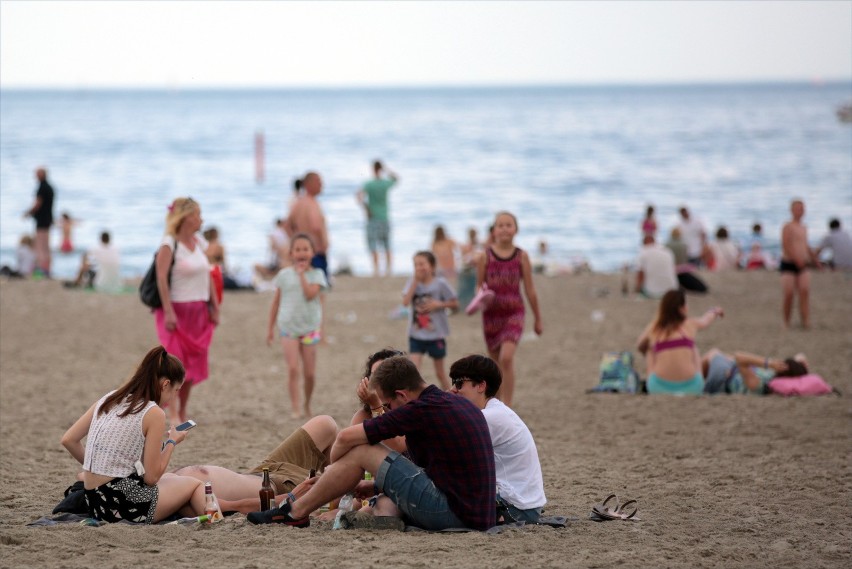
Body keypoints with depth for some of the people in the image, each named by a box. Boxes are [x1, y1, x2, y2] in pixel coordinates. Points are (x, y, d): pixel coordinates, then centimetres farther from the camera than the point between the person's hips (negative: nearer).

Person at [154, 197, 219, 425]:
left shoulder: (199, 243, 11)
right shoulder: (169, 244, -11)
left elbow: (208, 276, 16)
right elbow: (161, 278, -17)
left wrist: (215, 307, 11)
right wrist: (168, 312, -23)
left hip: (199, 311, 7)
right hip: (177, 310, -7)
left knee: (192, 363, 9)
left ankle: (183, 412, 19)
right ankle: (173, 415, -7)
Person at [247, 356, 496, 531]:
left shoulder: (422, 409, -11)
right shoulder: (460, 404, 16)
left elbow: (346, 437, -7)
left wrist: (333, 470, 12)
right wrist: (379, 484, 25)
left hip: (451, 511, -9)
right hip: (481, 515, 9)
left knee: (361, 451, -1)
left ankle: (296, 512, 12)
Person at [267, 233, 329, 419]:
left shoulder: (316, 274, 1)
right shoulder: (284, 275, 5)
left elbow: (310, 294, -18)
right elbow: (276, 302, 11)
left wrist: (301, 274, -13)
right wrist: (270, 328, 12)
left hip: (309, 328, 0)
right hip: (288, 327, 0)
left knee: (309, 373, 4)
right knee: (293, 368, -14)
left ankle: (307, 405, 26)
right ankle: (295, 407, -12)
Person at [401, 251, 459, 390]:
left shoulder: (440, 283, -8)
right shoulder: (412, 283, -1)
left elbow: (455, 304, -2)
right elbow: (405, 302, -17)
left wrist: (439, 304, -19)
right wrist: (415, 281, -18)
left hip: (436, 333, -2)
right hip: (416, 334, 2)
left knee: (440, 372, 11)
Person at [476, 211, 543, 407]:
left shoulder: (521, 256, 0)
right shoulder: (486, 256, 0)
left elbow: (530, 289, 5)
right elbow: (479, 286, 7)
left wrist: (538, 319, 9)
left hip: (514, 313, -2)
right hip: (491, 314, 2)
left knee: (506, 358, -20)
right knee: (496, 363, 11)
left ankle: (507, 407, -17)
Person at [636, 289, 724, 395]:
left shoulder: (653, 328, 5)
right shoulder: (691, 324, 6)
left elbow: (640, 347, 26)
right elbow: (706, 319, 31)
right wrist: (715, 311, 55)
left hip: (659, 388, 0)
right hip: (690, 388, 0)